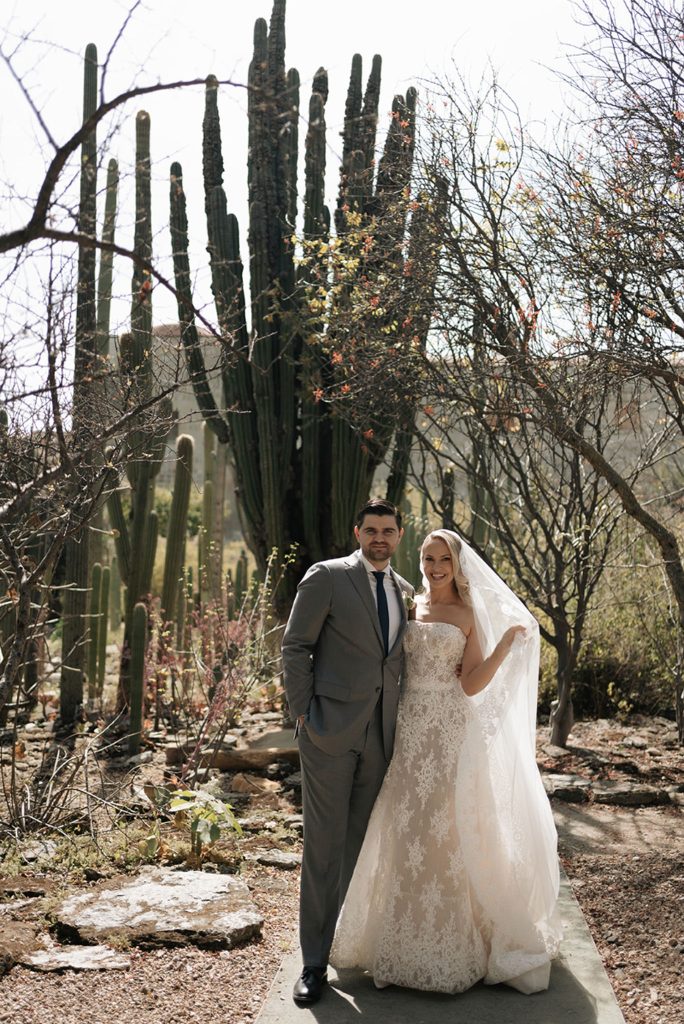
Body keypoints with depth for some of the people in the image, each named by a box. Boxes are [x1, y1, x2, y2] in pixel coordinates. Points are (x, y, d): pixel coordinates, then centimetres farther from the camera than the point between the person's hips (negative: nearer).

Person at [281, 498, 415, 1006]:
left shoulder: (404, 590, 13)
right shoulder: (327, 576, -5)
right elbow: (296, 646, -5)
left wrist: (400, 719, 12)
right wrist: (302, 713, -10)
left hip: (381, 734, 5)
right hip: (331, 729, -5)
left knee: (364, 844, 11)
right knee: (324, 845, -2)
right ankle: (314, 961, 7)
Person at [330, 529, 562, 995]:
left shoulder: (471, 615, 2)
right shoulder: (409, 605, 11)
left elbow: (472, 685, -6)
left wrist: (508, 642, -14)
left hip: (450, 733, -3)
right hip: (409, 729, 3)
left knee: (448, 832, -1)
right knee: (407, 831, 5)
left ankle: (451, 943, 12)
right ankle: (408, 940, 17)